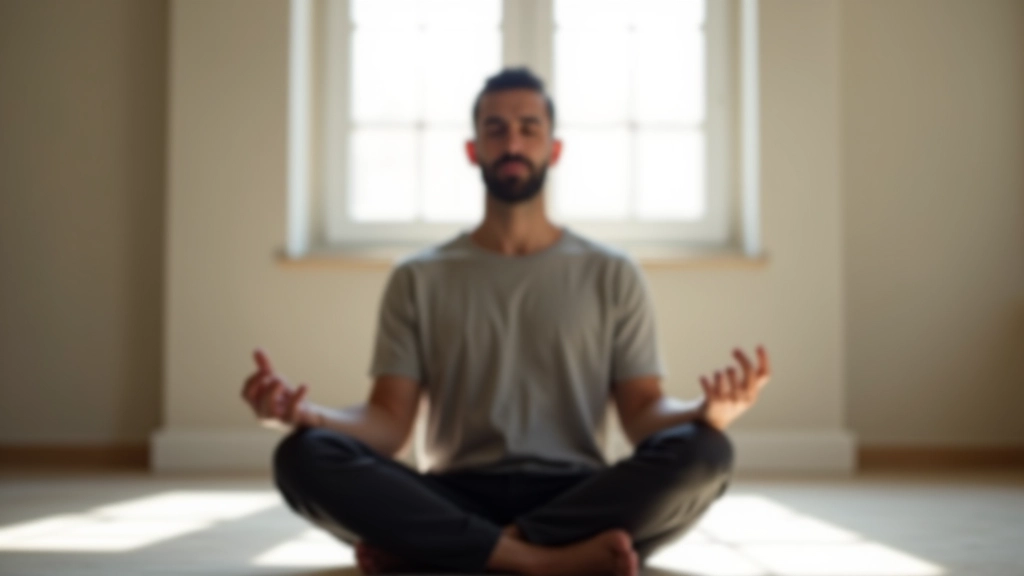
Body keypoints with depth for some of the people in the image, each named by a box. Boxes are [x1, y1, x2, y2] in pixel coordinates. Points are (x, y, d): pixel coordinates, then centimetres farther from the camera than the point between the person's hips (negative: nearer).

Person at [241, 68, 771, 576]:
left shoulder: (612, 275, 11)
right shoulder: (418, 280, 12)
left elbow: (642, 412, 4)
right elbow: (389, 421, 4)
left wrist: (705, 412, -19)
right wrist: (305, 413, -17)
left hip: (576, 499, 0)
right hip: (458, 498, 0)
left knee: (704, 453, -30)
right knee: (303, 457, -26)